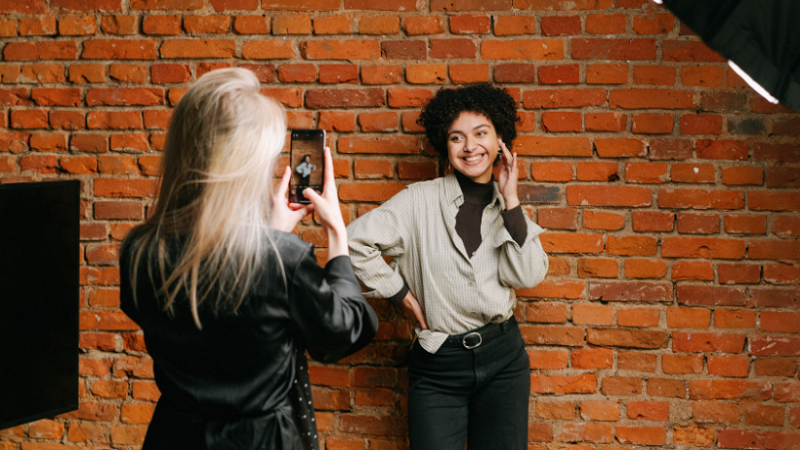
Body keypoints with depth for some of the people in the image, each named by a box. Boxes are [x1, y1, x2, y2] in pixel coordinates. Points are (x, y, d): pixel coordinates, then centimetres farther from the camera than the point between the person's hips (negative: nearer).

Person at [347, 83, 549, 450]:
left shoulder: (509, 208, 5)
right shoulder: (422, 200, -5)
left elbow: (528, 275, -9)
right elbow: (356, 240, -8)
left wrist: (510, 201, -10)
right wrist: (398, 293, -5)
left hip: (503, 355, 3)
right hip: (438, 364, -3)